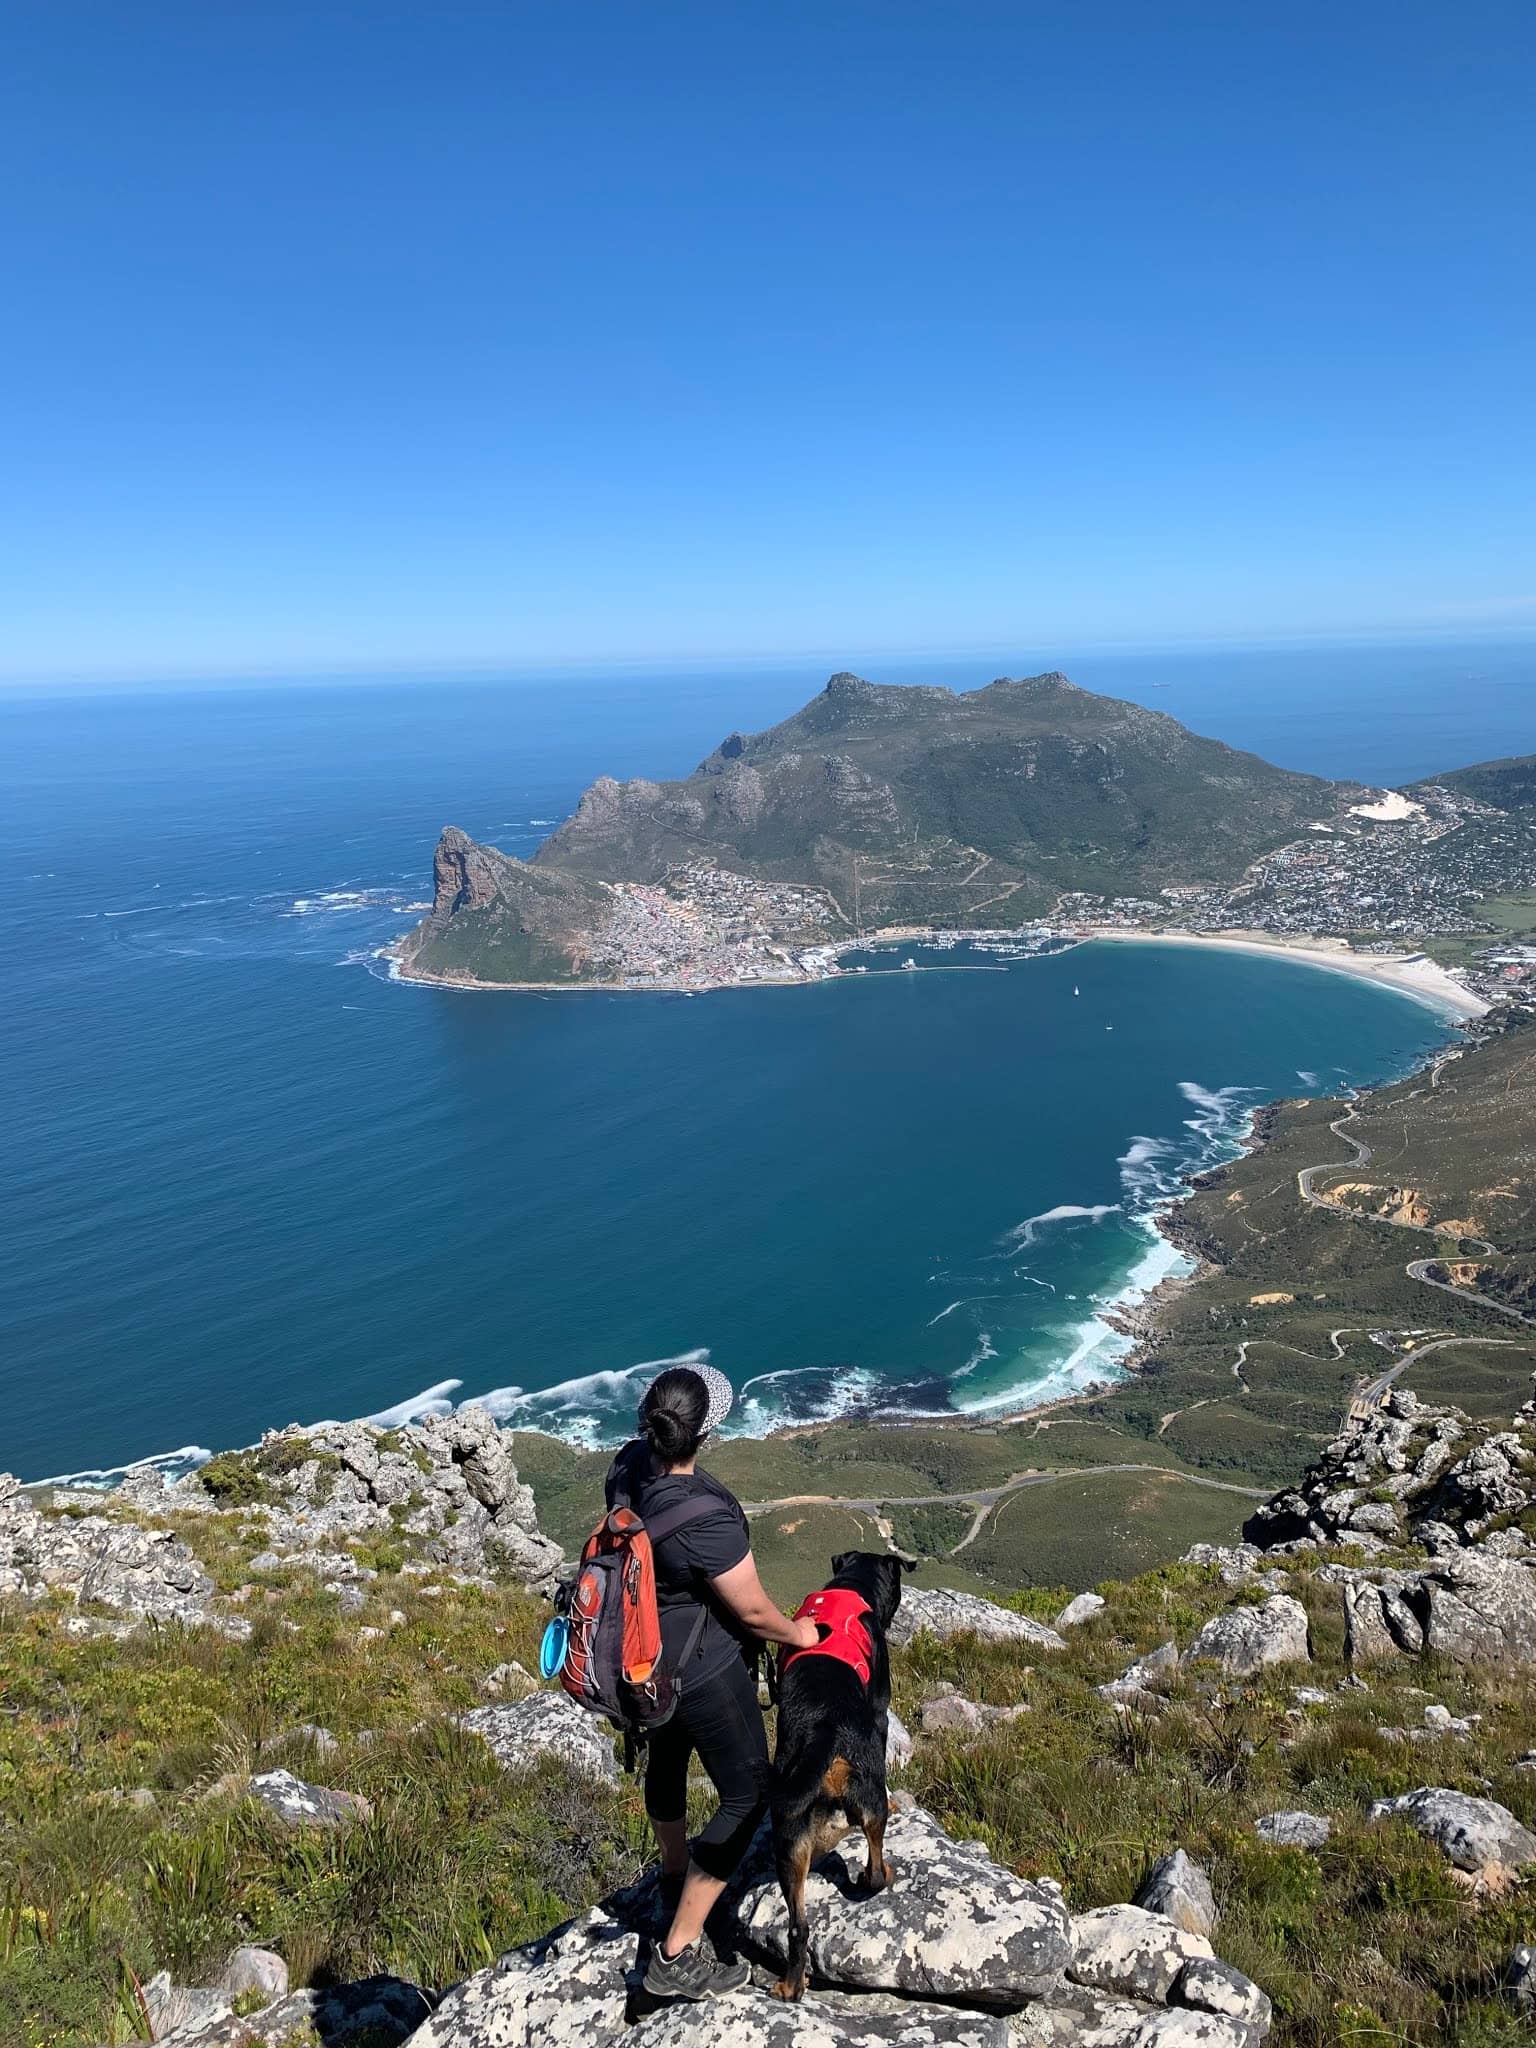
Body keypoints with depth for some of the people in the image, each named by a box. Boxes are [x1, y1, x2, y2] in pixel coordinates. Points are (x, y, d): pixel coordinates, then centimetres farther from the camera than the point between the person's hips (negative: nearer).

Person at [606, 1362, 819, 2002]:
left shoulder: (627, 1464, -15)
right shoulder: (705, 1515, -38)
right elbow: (752, 1610, -23)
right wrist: (797, 1633, -3)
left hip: (647, 1657, 8)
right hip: (705, 1673, -8)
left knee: (666, 1761, 31)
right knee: (746, 1795, 10)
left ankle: (674, 1875, 58)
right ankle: (678, 1954, 14)